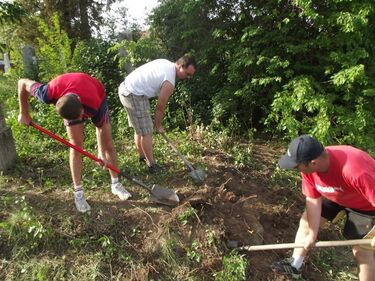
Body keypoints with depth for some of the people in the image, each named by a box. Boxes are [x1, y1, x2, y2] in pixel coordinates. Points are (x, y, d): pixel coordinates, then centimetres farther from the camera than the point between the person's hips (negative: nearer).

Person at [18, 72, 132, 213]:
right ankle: (78, 192, 1)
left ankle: (116, 184, 11)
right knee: (76, 145, -9)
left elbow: (100, 126, -22)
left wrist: (101, 152, -14)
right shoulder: (50, 94, -41)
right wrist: (24, 114, -12)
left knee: (108, 144, -3)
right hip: (70, 106, 1)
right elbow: (23, 83, -21)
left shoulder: (95, 106, -44)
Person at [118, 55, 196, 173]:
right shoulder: (169, 82, -17)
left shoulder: (166, 63, 9)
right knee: (147, 132, -3)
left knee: (139, 129, 20)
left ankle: (142, 156, 36)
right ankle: (152, 165, 7)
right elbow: (160, 107, -10)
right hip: (134, 96, -10)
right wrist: (158, 126, 5)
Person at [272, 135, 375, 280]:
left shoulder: (356, 172, -46)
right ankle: (295, 265, 24)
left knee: (362, 252, 1)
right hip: (333, 194, 5)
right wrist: (313, 233, -18)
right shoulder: (308, 167, -26)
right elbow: (313, 199, -17)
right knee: (306, 221, 6)